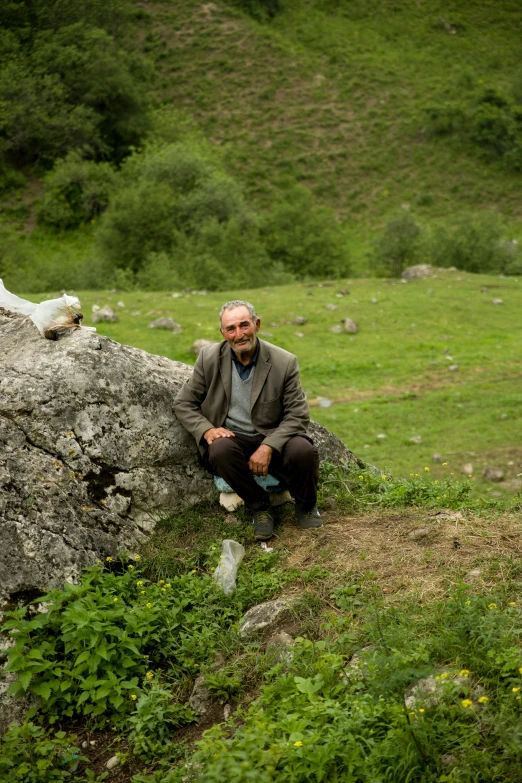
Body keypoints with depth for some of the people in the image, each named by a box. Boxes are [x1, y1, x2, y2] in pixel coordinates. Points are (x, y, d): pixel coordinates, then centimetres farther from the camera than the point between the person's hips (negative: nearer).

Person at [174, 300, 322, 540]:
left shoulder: (284, 362, -8)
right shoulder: (209, 358, -3)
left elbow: (298, 415, -7)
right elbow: (183, 403, 4)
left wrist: (268, 447, -23)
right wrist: (207, 430, -17)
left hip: (272, 439, 0)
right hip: (230, 437, 1)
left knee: (303, 450, -31)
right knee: (221, 449, -35)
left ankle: (306, 505, 3)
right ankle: (258, 505, -8)